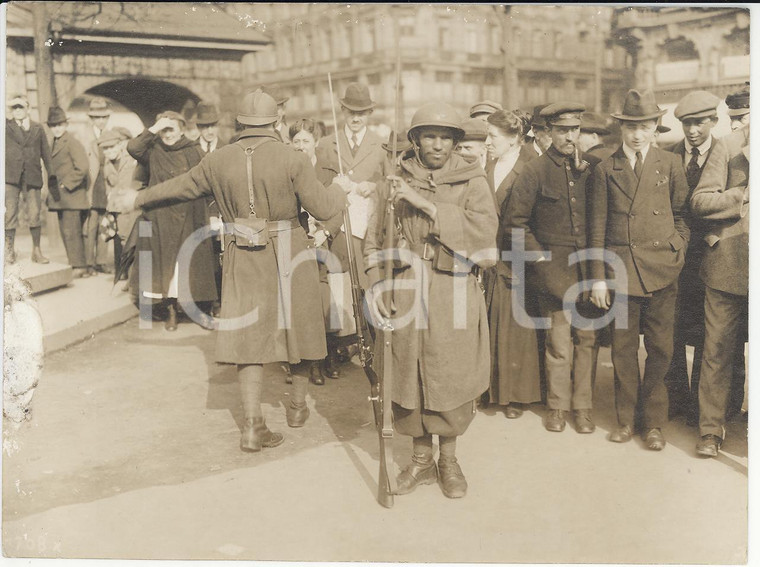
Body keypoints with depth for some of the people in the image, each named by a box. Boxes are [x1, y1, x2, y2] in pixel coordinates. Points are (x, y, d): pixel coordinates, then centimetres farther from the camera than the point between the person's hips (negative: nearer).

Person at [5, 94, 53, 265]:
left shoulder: (38, 129, 12)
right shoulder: (6, 126, 11)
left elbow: (46, 154, 11)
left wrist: (53, 177, 5)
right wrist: (9, 105, -3)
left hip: (32, 177, 1)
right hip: (11, 176, 0)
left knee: (34, 215, -1)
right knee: (10, 214, -1)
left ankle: (37, 251, 10)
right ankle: (9, 250, 10)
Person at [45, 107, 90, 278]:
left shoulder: (72, 143, -9)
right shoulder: (54, 144, 16)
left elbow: (83, 167, -18)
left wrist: (66, 184, -15)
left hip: (72, 197, -9)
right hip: (60, 198, 9)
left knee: (72, 232, -9)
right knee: (65, 233, 10)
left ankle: (79, 267, -5)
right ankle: (77, 265, 15)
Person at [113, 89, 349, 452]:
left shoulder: (219, 160, 1)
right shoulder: (291, 158, -8)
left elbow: (181, 186, 15)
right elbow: (322, 208, -8)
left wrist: (138, 198, 32)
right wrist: (340, 190, 15)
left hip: (243, 258, 2)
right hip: (288, 255, -2)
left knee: (249, 335, 6)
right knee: (297, 326, 16)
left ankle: (253, 425, 3)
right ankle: (298, 405, 31)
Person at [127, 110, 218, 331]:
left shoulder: (194, 151, 4)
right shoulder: (154, 151, 3)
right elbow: (132, 148, -17)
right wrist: (154, 128, -17)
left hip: (189, 219, 0)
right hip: (161, 219, 0)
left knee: (192, 264, 2)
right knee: (164, 265, 3)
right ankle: (171, 312, 12)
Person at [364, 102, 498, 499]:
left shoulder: (471, 182, 2)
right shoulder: (396, 183, 7)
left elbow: (482, 231, -14)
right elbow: (376, 240, 10)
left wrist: (426, 204, -17)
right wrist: (376, 284, -2)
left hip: (453, 294, -1)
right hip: (406, 291, 2)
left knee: (450, 378, 3)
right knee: (409, 376, 7)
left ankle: (449, 460, 25)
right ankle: (421, 460, 26)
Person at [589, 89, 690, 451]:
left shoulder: (671, 164, 8)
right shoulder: (606, 169, 6)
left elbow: (682, 215, 12)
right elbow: (597, 226, 5)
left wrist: (677, 252, -2)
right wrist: (598, 277, 1)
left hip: (661, 269, 0)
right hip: (620, 268, 0)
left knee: (660, 349, 3)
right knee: (623, 348, 5)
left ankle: (653, 422, 17)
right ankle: (626, 420, 18)